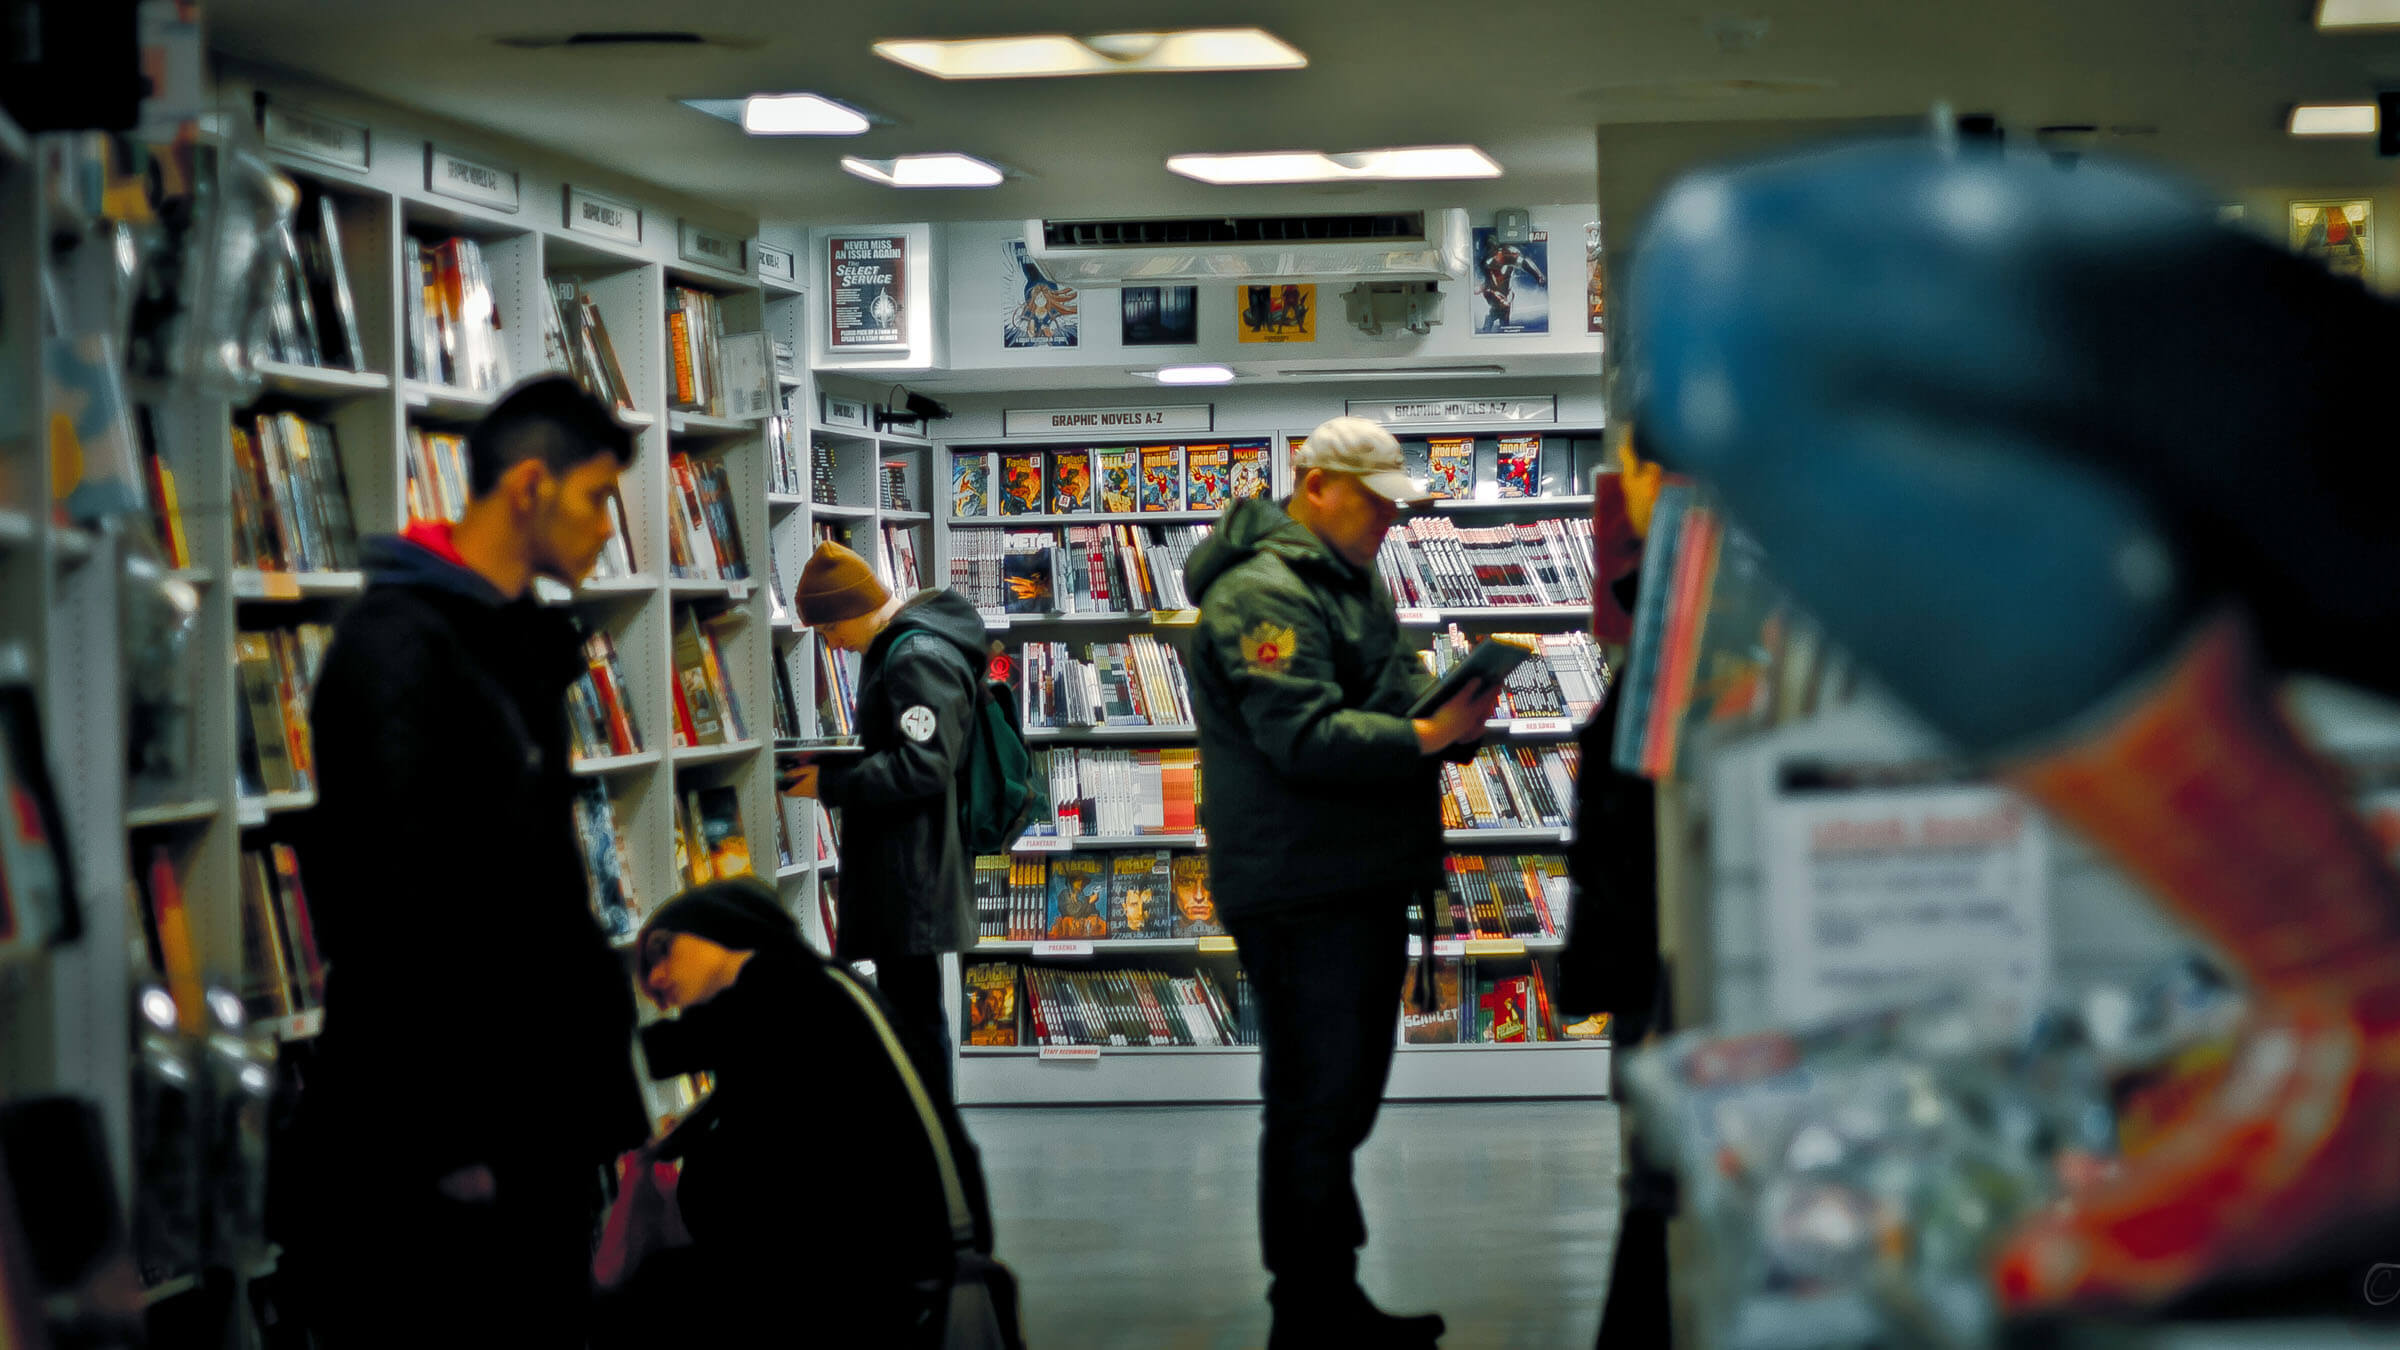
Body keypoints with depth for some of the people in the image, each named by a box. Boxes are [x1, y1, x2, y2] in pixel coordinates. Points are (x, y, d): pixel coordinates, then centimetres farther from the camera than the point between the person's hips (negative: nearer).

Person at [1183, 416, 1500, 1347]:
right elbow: (1304, 736, -26)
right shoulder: (1262, 592, -16)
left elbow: (1389, 692, 24)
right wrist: (1427, 737, -32)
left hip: (1364, 883, 11)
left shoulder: (1351, 579, 17)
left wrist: (1448, 703, 3)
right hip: (1301, 893, -11)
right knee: (1314, 1102, -6)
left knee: (1344, 1096, 17)